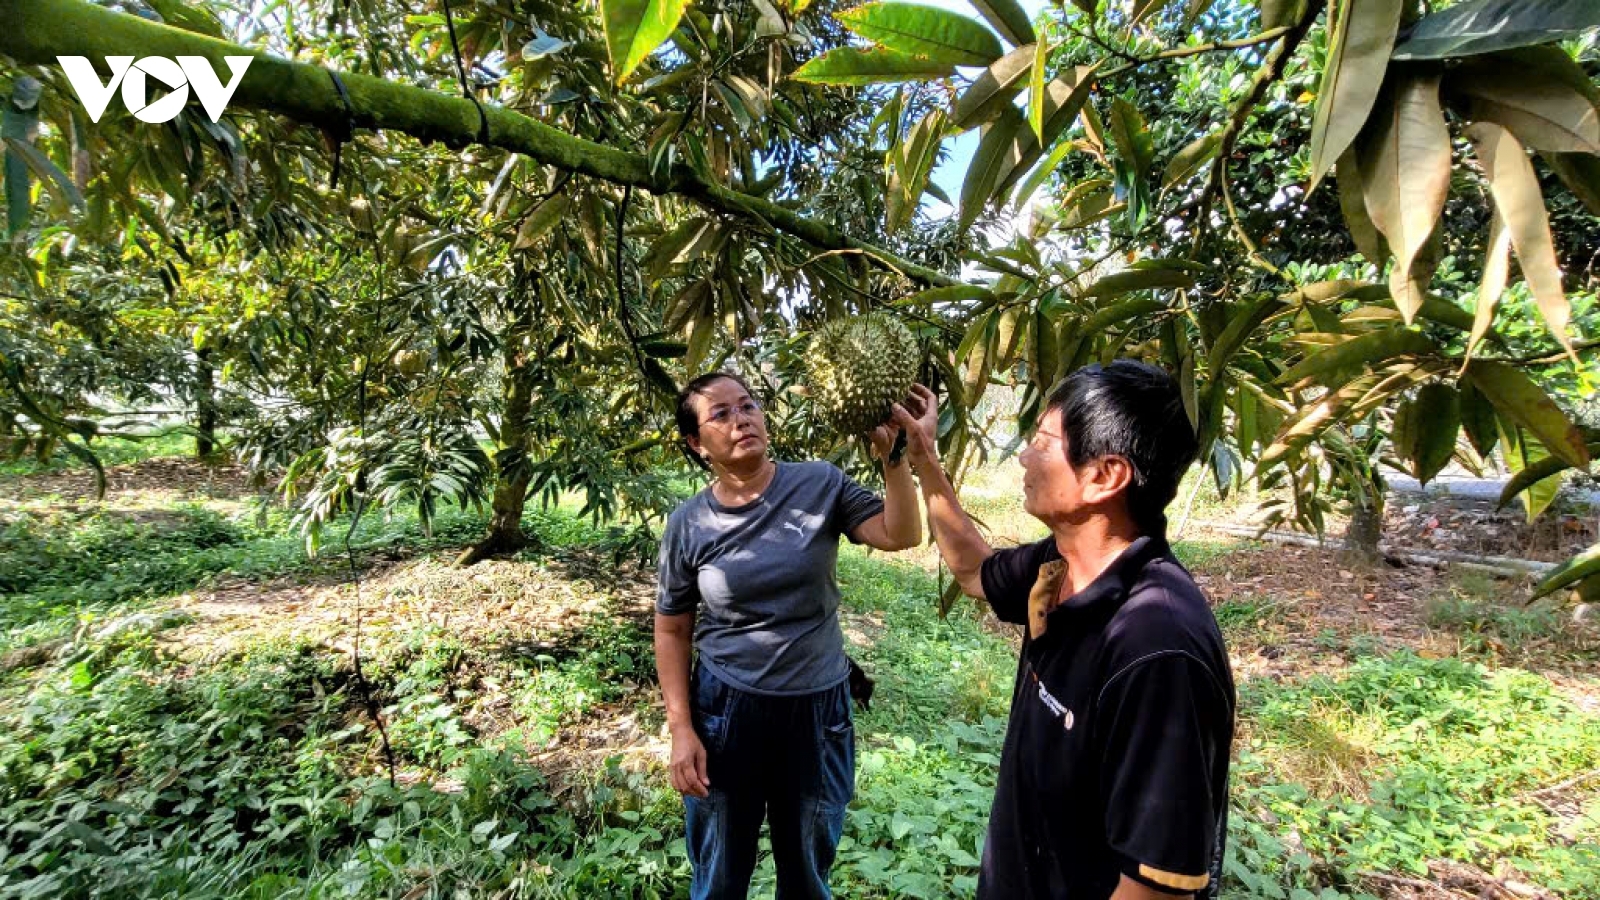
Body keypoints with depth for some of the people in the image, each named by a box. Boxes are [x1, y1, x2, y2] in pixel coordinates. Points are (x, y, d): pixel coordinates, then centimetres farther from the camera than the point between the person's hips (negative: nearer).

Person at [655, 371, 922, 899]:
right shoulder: (688, 524, -9)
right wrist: (681, 727, -5)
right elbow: (672, 629, -2)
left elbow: (900, 535, -16)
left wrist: (893, 458, -29)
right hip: (726, 709, 0)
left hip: (818, 706, 1)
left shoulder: (821, 485, -9)